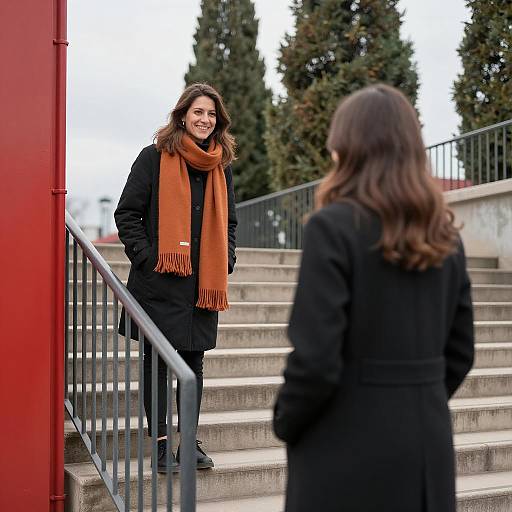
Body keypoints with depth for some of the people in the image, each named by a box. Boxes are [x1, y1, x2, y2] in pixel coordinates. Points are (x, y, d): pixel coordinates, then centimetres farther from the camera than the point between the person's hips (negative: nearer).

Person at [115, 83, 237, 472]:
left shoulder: (221, 166, 13)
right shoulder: (155, 158, -2)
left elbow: (228, 222, 21)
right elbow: (127, 213, -3)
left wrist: (226, 261, 7)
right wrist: (146, 257, -12)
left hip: (204, 283, 5)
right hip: (160, 281, -4)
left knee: (194, 361, 11)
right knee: (158, 362, 2)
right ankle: (161, 443, 12)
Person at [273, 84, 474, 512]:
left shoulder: (334, 226, -14)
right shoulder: (444, 235, 5)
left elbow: (315, 359, -18)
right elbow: (459, 353, 10)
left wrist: (285, 423, -1)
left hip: (349, 447, -6)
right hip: (429, 443, 6)